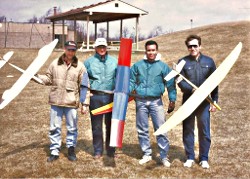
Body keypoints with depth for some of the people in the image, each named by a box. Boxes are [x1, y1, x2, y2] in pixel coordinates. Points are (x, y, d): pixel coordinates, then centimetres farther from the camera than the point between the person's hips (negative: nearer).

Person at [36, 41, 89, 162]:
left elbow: (83, 86, 1)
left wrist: (84, 103, -2)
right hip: (56, 102, 1)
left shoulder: (80, 66, 0)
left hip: (71, 102, -1)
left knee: (72, 128, 9)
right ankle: (54, 151, 17)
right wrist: (36, 76, -5)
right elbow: (49, 79, 12)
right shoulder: (55, 64, 4)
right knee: (54, 128, 7)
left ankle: (71, 149, 25)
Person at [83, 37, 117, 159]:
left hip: (111, 97, 1)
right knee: (96, 125, 3)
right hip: (95, 97, -1)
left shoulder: (114, 61, 10)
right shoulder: (89, 61, 6)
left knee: (111, 125, 5)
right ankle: (98, 151, 14)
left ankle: (111, 150, 17)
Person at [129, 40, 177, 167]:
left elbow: (170, 84, 3)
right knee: (142, 130, 9)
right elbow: (131, 81, 8)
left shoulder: (163, 66, 3)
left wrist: (172, 100, -2)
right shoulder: (137, 65, 7)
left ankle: (164, 156, 3)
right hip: (140, 101, 2)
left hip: (156, 101, -2)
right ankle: (147, 154, 22)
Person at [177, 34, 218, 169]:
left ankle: (204, 158, 18)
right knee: (188, 130, 7)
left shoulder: (209, 61, 4)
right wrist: (193, 89, -22)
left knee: (204, 131, 5)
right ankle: (190, 157, 20)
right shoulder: (182, 62, 1)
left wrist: (214, 101, 3)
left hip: (204, 102, 0)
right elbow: (180, 82, -6)